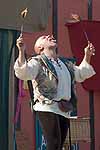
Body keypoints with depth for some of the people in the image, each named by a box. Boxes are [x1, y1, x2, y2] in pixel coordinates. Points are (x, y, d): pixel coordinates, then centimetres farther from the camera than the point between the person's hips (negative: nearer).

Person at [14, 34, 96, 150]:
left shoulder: (65, 63, 21)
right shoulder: (37, 62, -2)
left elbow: (80, 75, 35)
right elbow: (24, 74, -19)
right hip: (47, 109, -7)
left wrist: (87, 56, 27)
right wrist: (21, 51, -29)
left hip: (64, 111, 7)